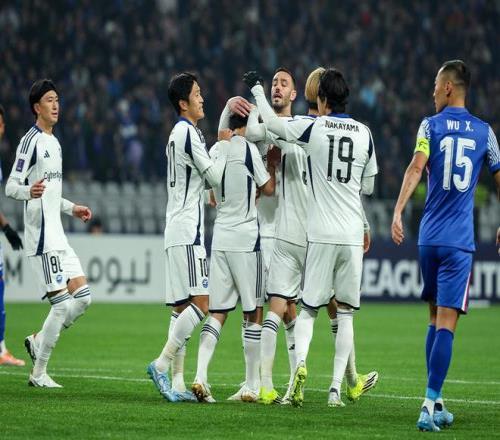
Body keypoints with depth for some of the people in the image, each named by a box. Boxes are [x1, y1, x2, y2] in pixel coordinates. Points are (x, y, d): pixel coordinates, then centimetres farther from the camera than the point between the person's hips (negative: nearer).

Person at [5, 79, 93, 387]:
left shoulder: (54, 142, 18)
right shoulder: (31, 141, -10)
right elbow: (11, 186, -15)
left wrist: (71, 208, 31)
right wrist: (29, 191, -35)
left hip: (58, 237, 9)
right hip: (42, 237, -9)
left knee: (83, 296, 4)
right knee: (63, 303, -10)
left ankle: (38, 341, 17)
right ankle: (39, 373, -1)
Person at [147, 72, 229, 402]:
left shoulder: (179, 133, 20)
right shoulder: (187, 132, -10)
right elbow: (214, 175, -9)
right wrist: (226, 143, 1)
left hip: (178, 231, 10)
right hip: (187, 231, -10)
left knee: (182, 308, 5)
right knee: (201, 303, -14)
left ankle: (177, 381, 2)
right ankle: (163, 364, -17)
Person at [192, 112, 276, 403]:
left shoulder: (216, 150, 11)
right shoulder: (248, 149, -9)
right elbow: (268, 189, 0)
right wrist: (272, 164, 15)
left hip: (220, 237, 6)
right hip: (245, 239, -6)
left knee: (218, 312, 5)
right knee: (253, 313, 4)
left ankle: (200, 376, -12)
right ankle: (252, 386, 7)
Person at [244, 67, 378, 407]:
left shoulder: (313, 127, -4)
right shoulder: (364, 134, 5)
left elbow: (272, 123, 9)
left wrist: (257, 88, 24)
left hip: (321, 235, -2)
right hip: (353, 235, 2)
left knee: (309, 309, 6)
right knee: (345, 313, 7)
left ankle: (300, 363, -20)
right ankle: (336, 388, 0)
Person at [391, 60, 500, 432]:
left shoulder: (431, 125, 2)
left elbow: (417, 167, -14)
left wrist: (398, 211, -22)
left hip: (429, 238, 1)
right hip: (460, 241, -1)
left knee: (435, 318, 16)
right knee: (446, 324, -8)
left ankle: (435, 403, 18)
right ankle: (430, 404, -20)